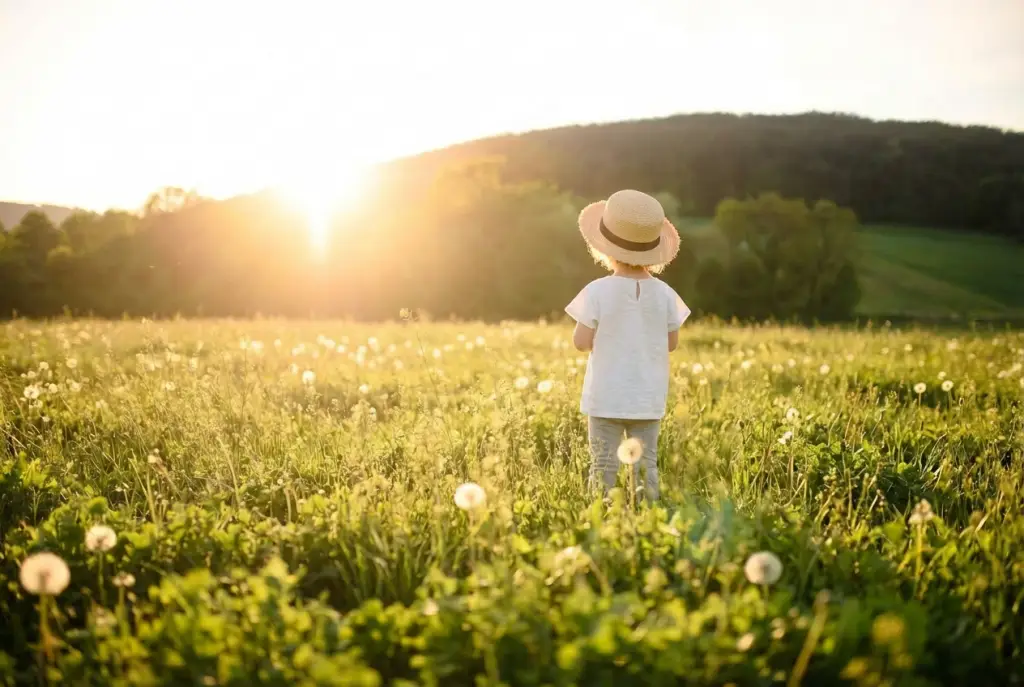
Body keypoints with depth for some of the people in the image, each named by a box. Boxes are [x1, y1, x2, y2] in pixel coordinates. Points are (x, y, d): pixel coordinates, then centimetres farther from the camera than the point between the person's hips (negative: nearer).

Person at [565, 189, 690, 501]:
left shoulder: (597, 292, -13)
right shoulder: (664, 294, -2)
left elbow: (582, 342, -10)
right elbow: (672, 344, 6)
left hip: (605, 397, -3)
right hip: (648, 398, 3)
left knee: (603, 466, 5)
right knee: (646, 465, 11)